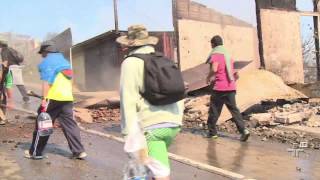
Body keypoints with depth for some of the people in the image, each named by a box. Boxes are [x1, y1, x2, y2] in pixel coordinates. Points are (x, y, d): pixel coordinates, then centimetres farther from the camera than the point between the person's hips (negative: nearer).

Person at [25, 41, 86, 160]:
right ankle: (79, 151, 2)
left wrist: (44, 99, -15)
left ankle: (35, 152, 14)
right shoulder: (64, 61, 22)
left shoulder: (47, 62, -3)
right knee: (70, 125, 7)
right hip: (67, 98, 7)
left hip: (53, 98, -7)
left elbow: (47, 82, -13)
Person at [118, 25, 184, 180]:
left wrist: (130, 134, -12)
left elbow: (128, 100, -12)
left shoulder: (131, 62, -3)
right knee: (156, 164, 28)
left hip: (150, 126, -7)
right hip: (173, 124, 7)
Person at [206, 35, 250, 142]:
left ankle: (212, 132, 18)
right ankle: (243, 130, -8)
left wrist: (208, 77, -5)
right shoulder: (227, 54, 17)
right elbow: (235, 74, 21)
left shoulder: (215, 54, -6)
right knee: (233, 109, 6)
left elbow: (214, 69, -24)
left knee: (214, 110, 8)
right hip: (231, 88, 6)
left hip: (219, 88, -6)